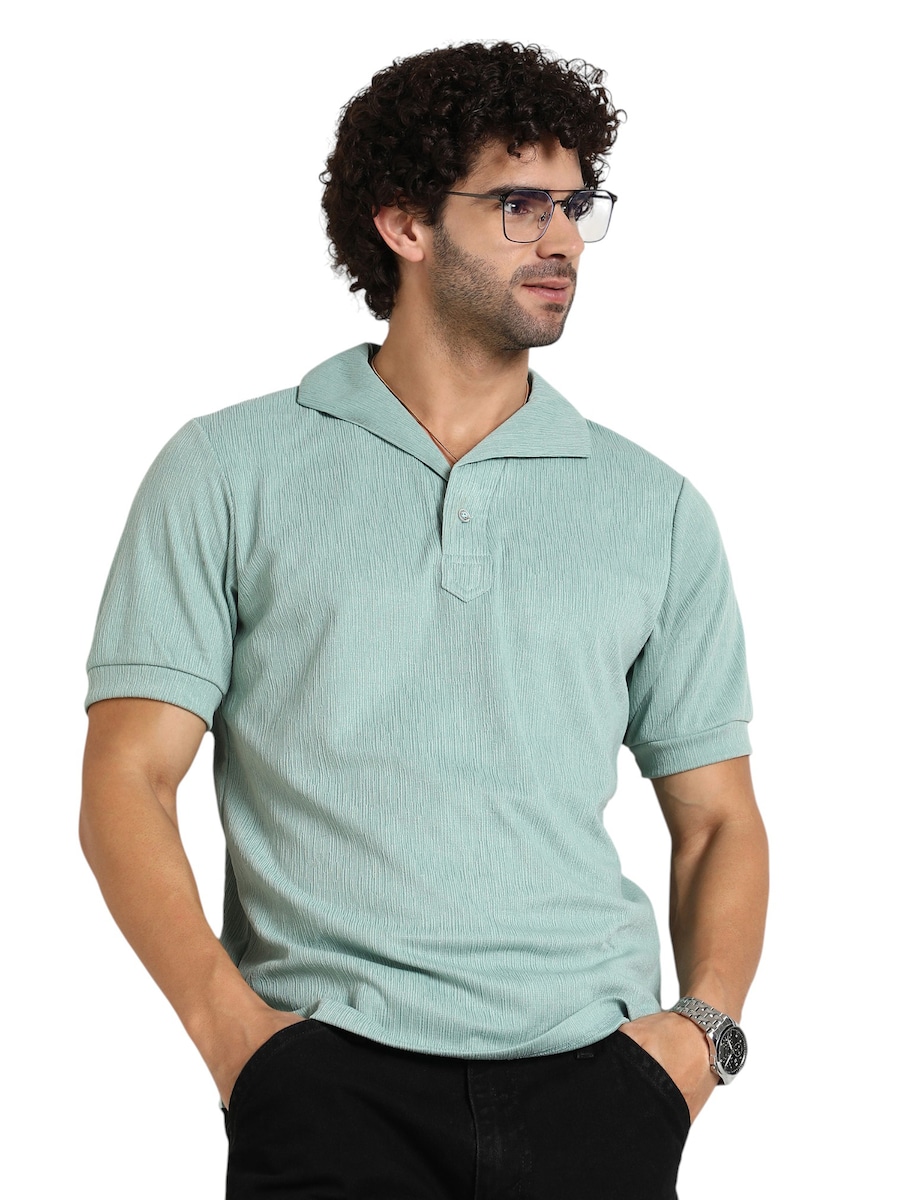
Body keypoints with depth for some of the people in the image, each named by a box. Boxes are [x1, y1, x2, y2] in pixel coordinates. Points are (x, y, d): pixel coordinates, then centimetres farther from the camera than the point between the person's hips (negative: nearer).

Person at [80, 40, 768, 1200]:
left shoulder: (655, 508, 14)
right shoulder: (227, 473, 7)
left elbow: (717, 817, 18)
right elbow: (126, 783, 3)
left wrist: (705, 1025, 0)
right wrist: (229, 1022, -10)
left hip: (589, 1065, 3)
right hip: (334, 1060, -2)